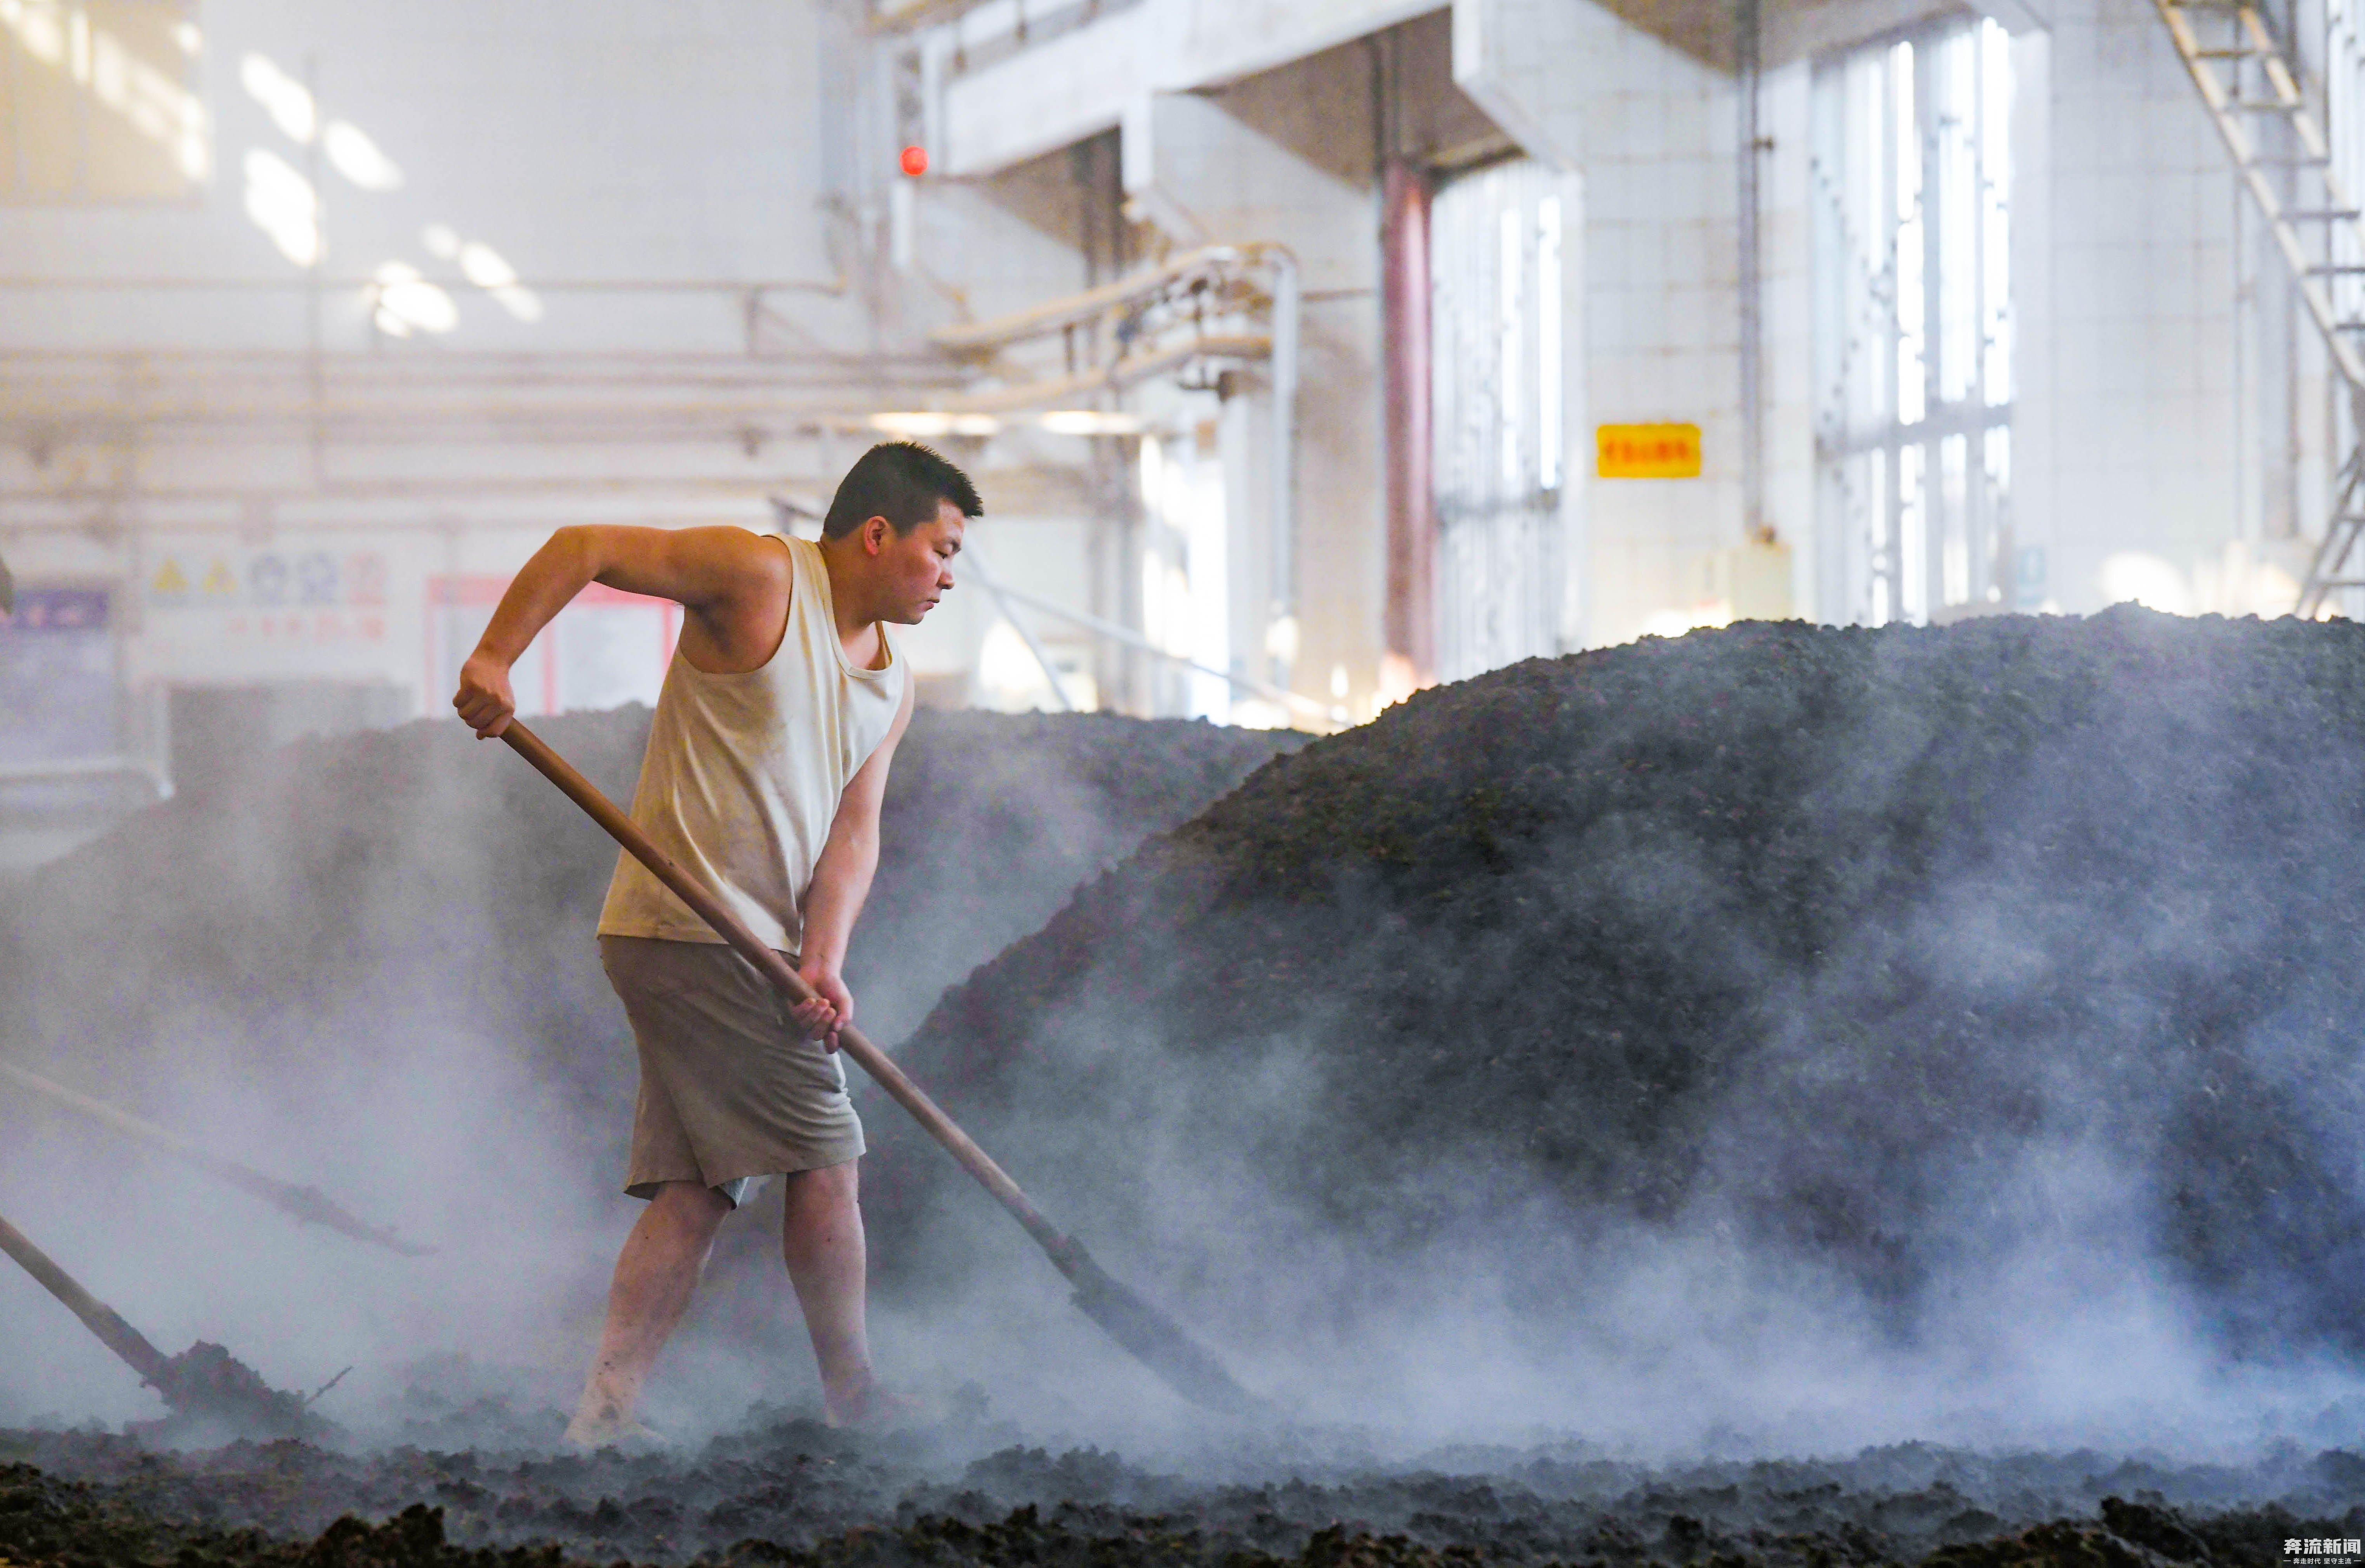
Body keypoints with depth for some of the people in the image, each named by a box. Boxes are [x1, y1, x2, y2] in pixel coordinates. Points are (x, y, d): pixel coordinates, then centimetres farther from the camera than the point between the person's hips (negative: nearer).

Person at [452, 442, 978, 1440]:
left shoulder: (890, 685, 15)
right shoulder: (760, 579, -8)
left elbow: (852, 828, 7)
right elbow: (584, 549, -8)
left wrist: (824, 958, -10)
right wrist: (494, 658, -20)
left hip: (754, 949, 9)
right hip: (693, 932, -9)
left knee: (696, 1189, 4)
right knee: (825, 1154, -5)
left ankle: (605, 1413, 1)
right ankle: (856, 1407, 4)